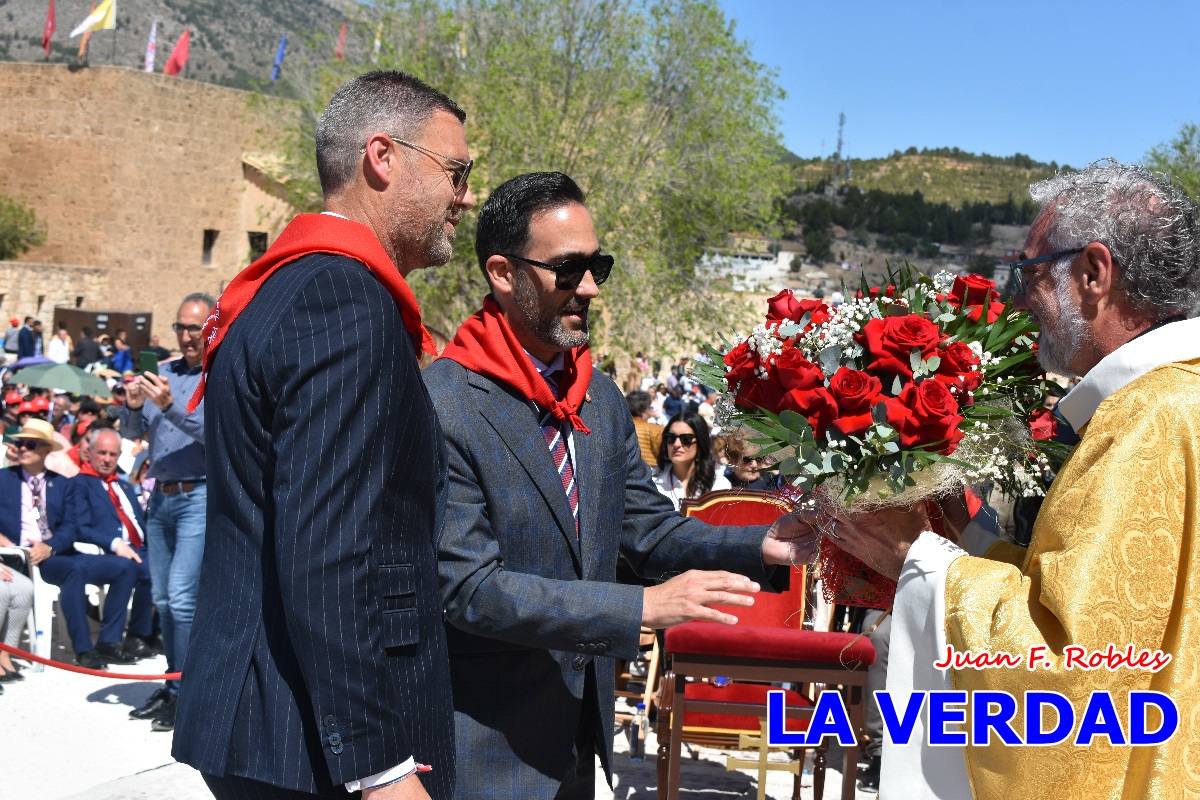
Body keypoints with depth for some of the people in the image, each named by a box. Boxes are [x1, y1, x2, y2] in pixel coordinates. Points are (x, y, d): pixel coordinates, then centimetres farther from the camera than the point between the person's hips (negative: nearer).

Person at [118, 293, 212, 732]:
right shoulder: (164, 373, 14)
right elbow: (133, 432, 14)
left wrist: (171, 406, -28)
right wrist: (133, 406, -7)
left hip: (201, 498, -7)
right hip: (161, 497, 7)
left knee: (182, 597, -12)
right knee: (163, 599, 11)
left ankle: (185, 693, -5)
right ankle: (174, 683, 22)